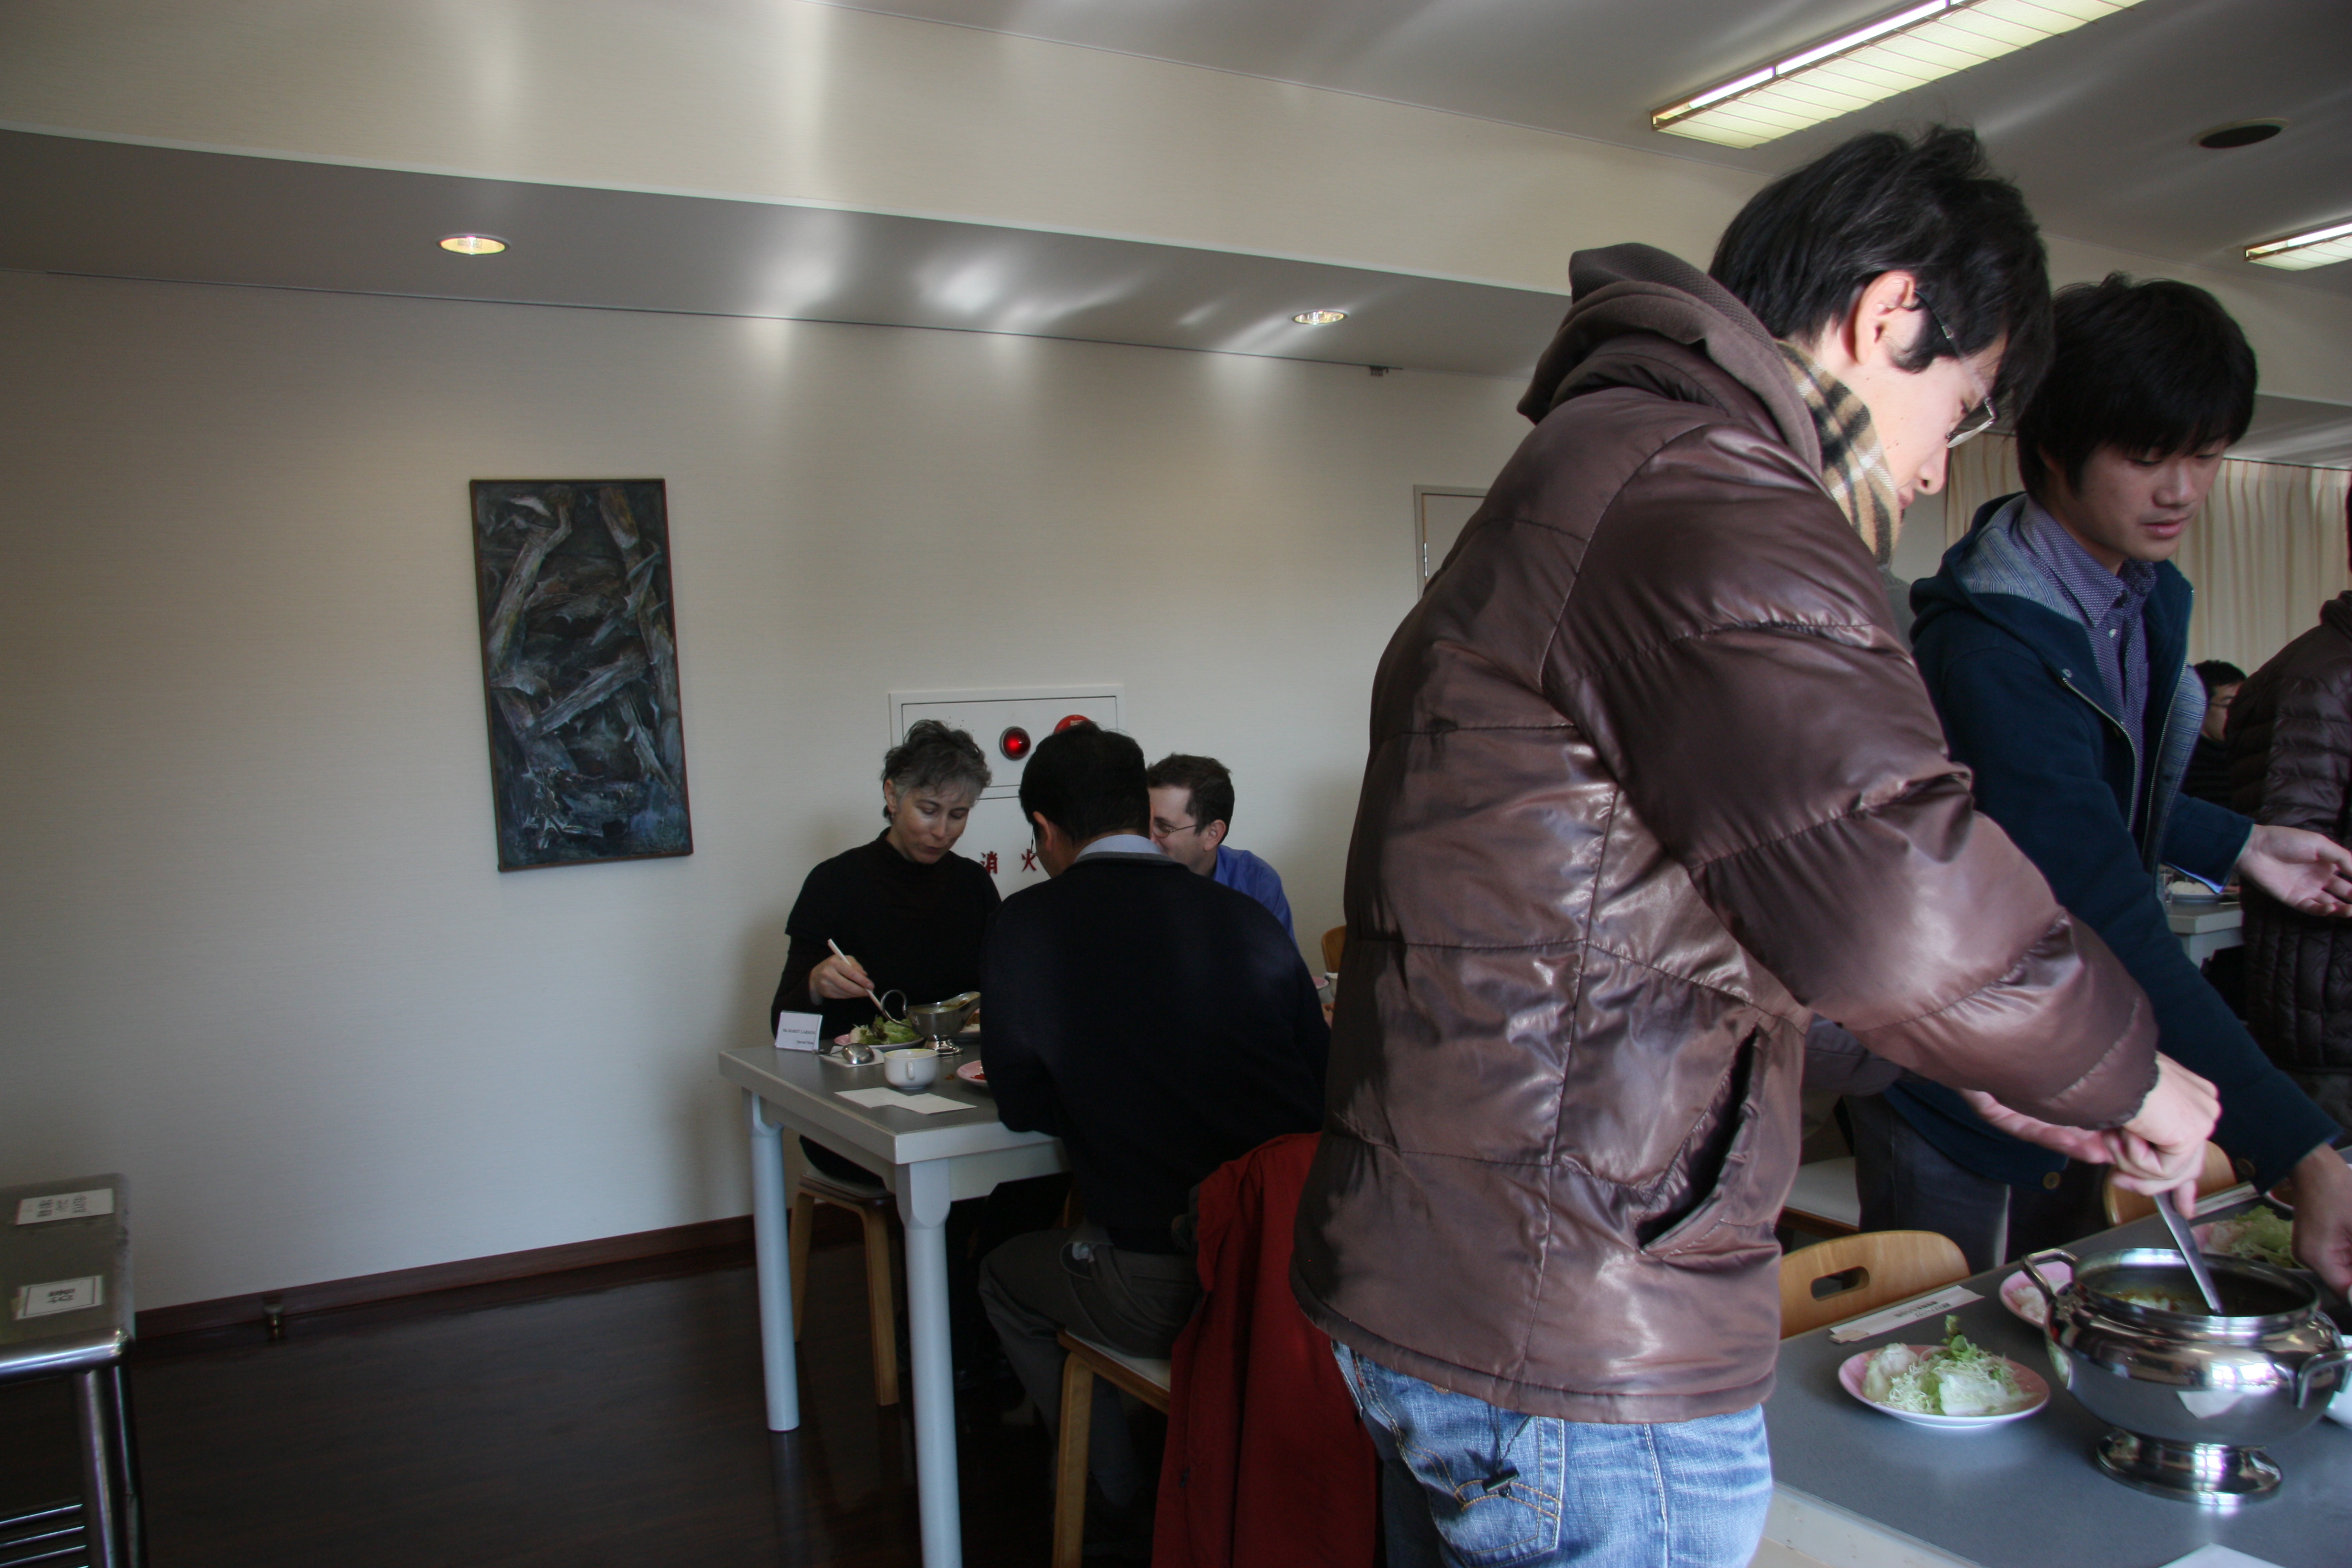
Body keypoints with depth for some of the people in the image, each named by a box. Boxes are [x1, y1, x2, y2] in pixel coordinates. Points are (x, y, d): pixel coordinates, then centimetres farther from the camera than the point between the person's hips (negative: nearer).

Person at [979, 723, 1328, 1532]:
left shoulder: (1029, 924, -6)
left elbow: (1022, 1107, 4)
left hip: (1167, 1292, -4)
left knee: (1005, 1276, 27)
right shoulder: (1247, 916, 2)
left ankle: (1131, 1500, 34)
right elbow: (1322, 1083, 9)